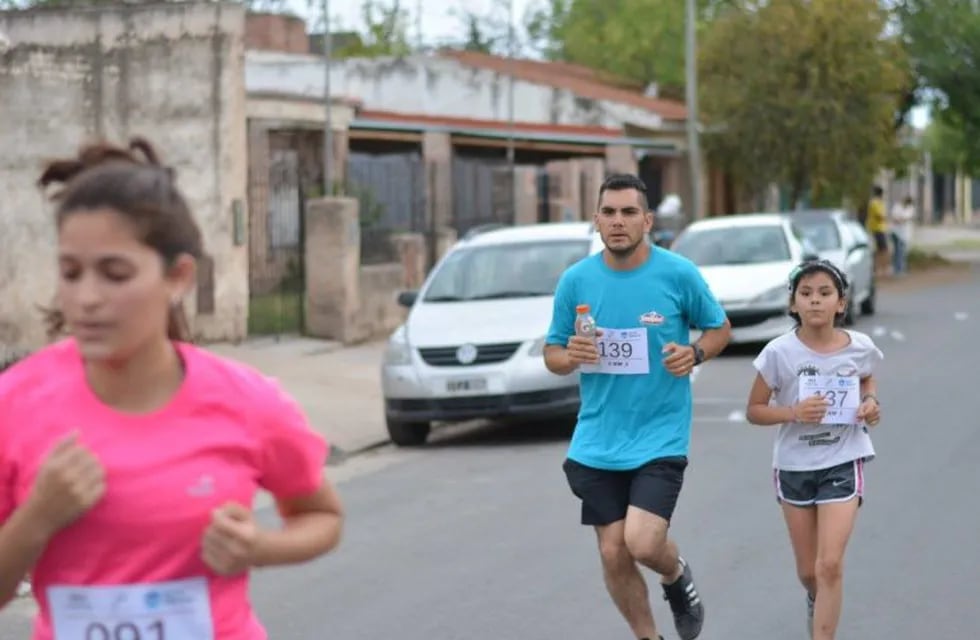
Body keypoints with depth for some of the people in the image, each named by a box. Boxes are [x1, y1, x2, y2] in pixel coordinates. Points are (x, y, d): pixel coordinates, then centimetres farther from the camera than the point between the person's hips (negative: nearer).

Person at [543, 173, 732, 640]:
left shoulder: (679, 273, -7)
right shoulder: (576, 280, -1)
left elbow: (719, 329, 8)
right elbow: (552, 355, 7)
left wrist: (695, 353, -13)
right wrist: (570, 357, -16)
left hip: (660, 438, -3)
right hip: (597, 442, 3)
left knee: (642, 544, -16)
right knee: (613, 555, 5)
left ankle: (677, 575, 20)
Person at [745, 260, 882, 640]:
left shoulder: (860, 348, -8)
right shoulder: (780, 353, -14)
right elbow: (754, 410, -6)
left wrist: (871, 403, -5)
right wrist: (793, 413, -23)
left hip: (843, 463, -1)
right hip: (794, 466, 1)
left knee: (830, 565, -13)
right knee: (808, 571, 15)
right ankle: (816, 602, 50)